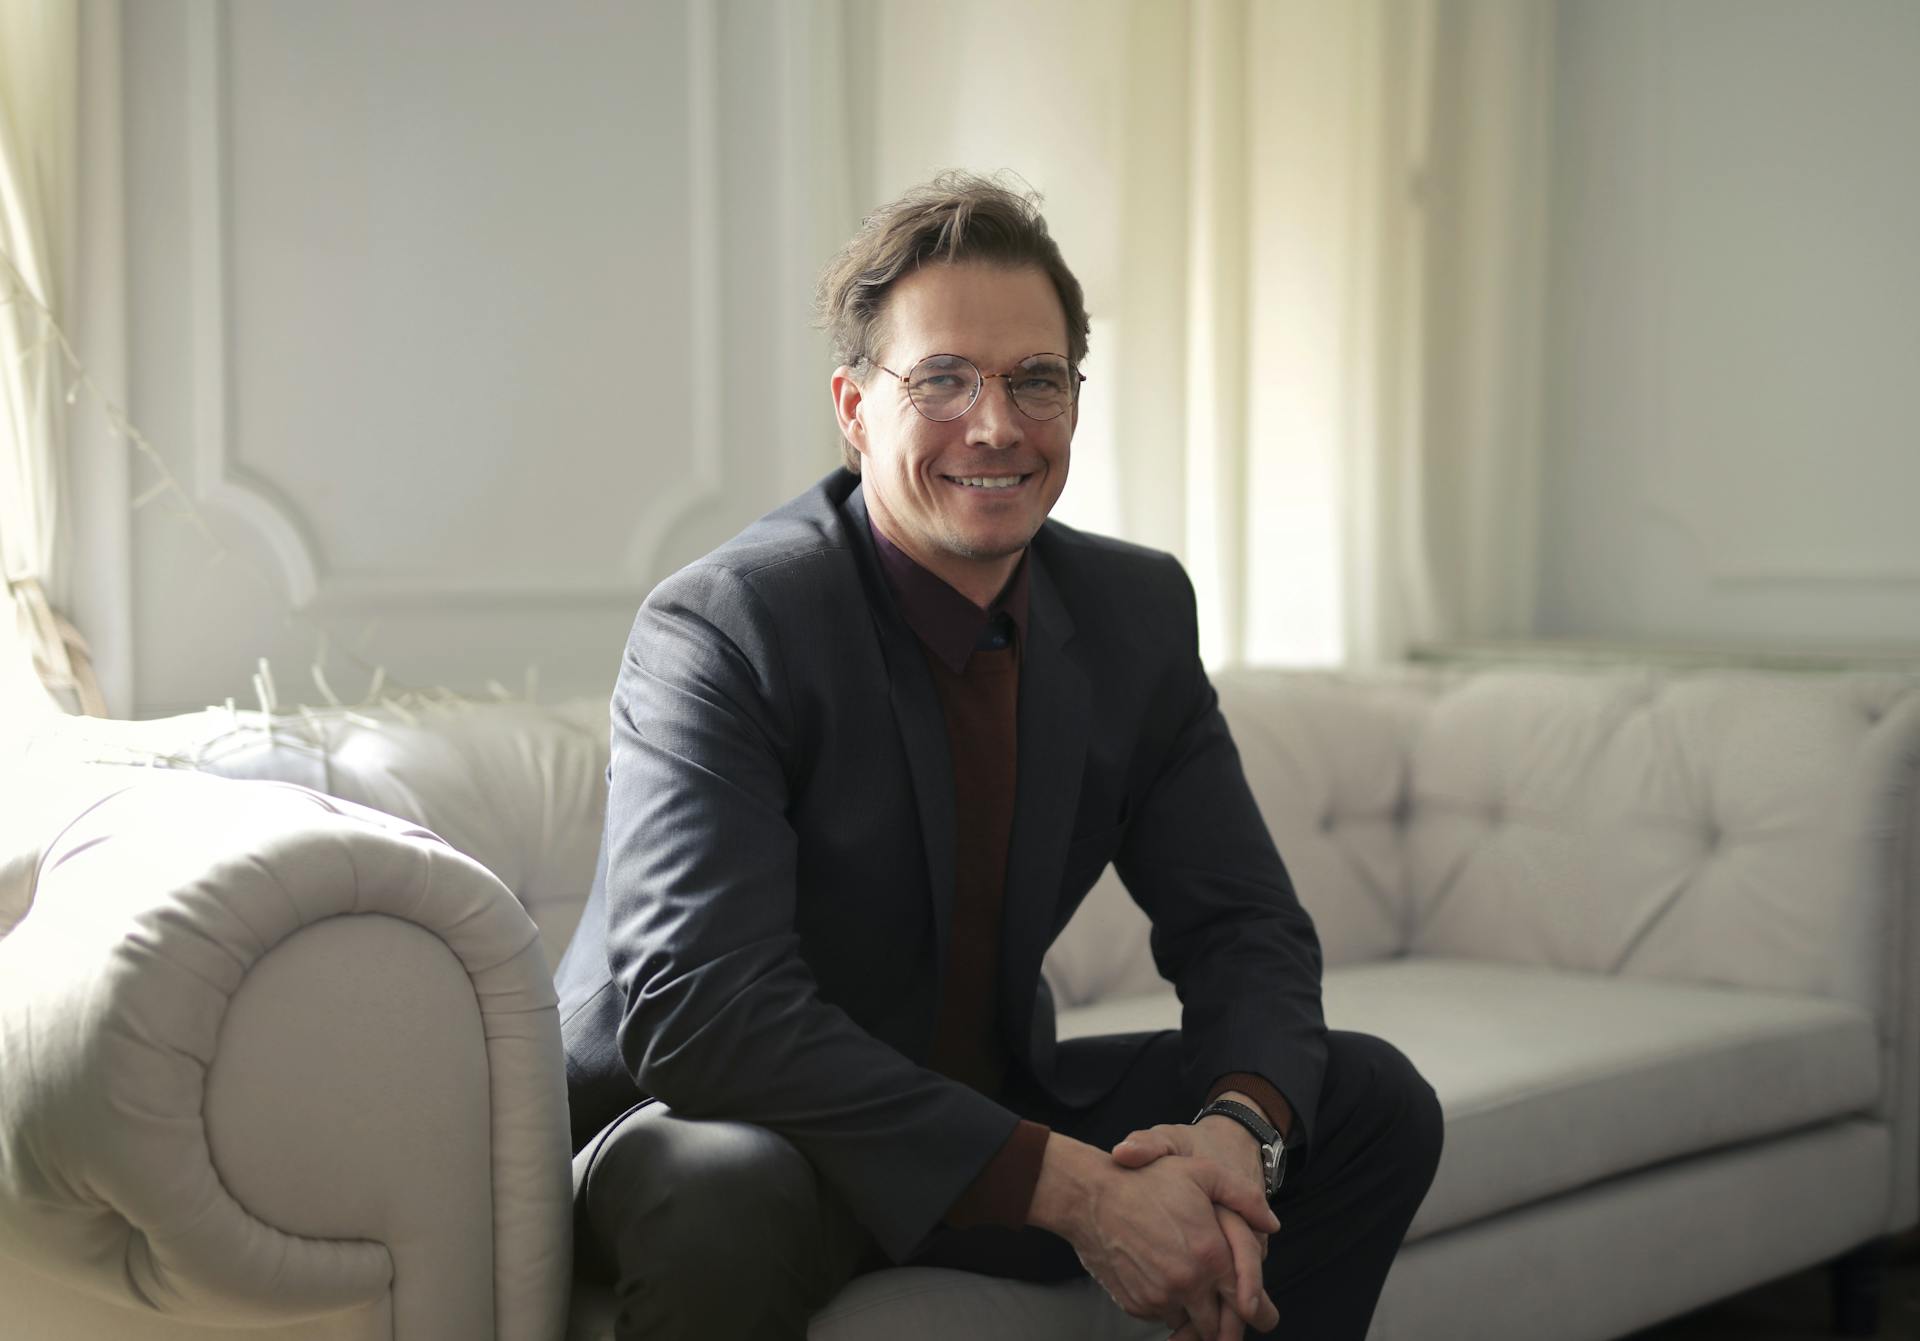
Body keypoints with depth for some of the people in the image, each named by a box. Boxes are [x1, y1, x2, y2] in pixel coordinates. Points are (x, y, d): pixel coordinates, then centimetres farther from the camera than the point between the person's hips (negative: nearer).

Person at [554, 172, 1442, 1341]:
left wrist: (1236, 1130, -24)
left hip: (994, 1112, 6)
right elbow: (700, 1006, -32)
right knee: (729, 1194, -40)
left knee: (1374, 1103, -3)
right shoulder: (720, 632, -22)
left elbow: (1245, 927, 0)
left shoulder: (1137, 612, -2)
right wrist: (1069, 1187, -34)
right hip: (736, 1128, -6)